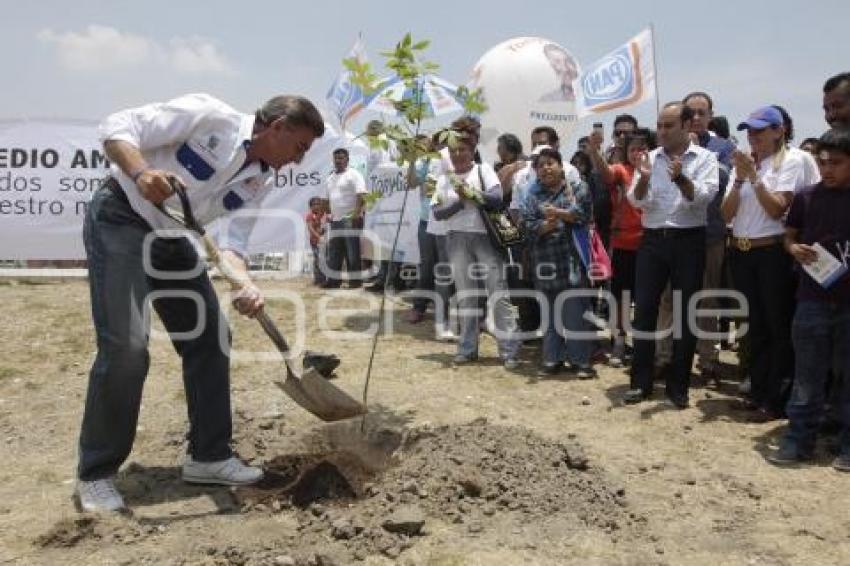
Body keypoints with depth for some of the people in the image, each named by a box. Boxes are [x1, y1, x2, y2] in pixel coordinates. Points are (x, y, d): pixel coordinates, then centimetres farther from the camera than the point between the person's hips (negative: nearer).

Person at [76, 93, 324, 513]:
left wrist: (245, 286, -25)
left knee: (211, 340, 3)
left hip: (171, 239, 8)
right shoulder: (209, 115, -18)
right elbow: (115, 127, -19)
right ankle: (95, 475, 0)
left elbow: (232, 243, -5)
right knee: (126, 345, -16)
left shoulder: (262, 180, 1)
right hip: (119, 219, -8)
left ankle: (208, 455, 14)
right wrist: (141, 172, -38)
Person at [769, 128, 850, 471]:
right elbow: (789, 236, 14)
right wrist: (795, 249, -9)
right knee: (807, 375, 7)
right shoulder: (806, 197, 4)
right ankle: (799, 440, 15)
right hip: (813, 298, 1)